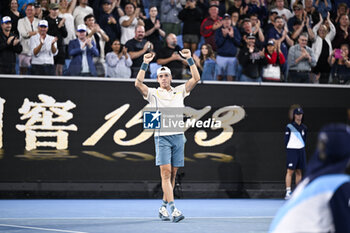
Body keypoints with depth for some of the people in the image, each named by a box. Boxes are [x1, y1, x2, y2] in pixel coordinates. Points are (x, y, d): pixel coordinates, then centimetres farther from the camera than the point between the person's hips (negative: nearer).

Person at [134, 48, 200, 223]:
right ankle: (173, 209, -21)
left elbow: (196, 78, 6)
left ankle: (164, 207, 16)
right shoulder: (153, 93, 6)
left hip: (178, 136, 3)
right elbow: (138, 83, -10)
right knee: (166, 172, -13)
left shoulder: (179, 91, 14)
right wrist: (145, 64, -16)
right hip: (162, 136, -3)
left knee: (172, 174, 5)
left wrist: (189, 59, -2)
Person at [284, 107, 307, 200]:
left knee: (299, 172, 8)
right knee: (290, 171, -12)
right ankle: (288, 192, -15)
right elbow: (286, 140, -3)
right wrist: (289, 148, -3)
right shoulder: (289, 127, -5)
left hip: (301, 150, 5)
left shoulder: (304, 128, 10)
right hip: (291, 150, -5)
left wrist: (302, 147, 9)